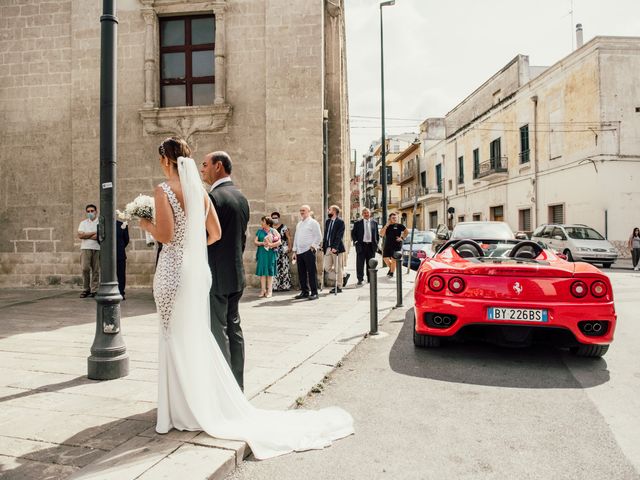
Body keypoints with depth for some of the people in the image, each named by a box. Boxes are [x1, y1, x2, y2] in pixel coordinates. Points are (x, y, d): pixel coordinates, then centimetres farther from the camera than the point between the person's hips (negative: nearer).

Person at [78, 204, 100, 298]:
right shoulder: (83, 223, 14)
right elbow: (80, 235, -1)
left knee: (96, 270, -1)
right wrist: (94, 233, -4)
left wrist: (86, 236, -4)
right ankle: (86, 289, 2)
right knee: (85, 268, -8)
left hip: (97, 248, -1)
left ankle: (94, 290, 4)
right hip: (85, 248, 1)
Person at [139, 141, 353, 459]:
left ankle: (185, 410, 17)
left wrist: (146, 225, 1)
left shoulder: (163, 190, -11)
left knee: (176, 338, 5)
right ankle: (207, 405, 25)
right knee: (198, 336, 15)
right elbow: (215, 233, 9)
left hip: (173, 270, -6)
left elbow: (166, 235, -18)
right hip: (198, 270, 6)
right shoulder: (200, 191, 7)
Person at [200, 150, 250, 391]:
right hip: (236, 274, 9)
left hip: (216, 276, -8)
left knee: (218, 332, 0)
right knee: (234, 328, 14)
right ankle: (237, 385, 23)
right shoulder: (241, 197, 11)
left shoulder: (212, 197, -15)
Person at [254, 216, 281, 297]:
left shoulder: (273, 231, 2)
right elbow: (255, 242, 4)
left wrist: (271, 244, -17)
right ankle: (263, 290, 9)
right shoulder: (259, 231, 9)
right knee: (262, 271, 1)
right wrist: (262, 243, -13)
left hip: (271, 253, -2)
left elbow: (279, 242, -3)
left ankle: (269, 290, 7)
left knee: (270, 272, 1)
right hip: (261, 253, 2)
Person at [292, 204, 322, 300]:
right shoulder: (299, 224, 20)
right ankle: (304, 292, 18)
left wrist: (313, 246, -13)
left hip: (308, 251, -7)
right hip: (299, 252, 7)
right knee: (301, 273, 9)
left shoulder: (313, 222, -1)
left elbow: (318, 237, -6)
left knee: (312, 272, -5)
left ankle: (314, 293, 0)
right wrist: (294, 251, 16)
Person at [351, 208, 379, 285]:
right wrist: (356, 241, -5)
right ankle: (360, 279, 5)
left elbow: (377, 233, 14)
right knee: (360, 264, -2)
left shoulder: (374, 223, 8)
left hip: (371, 246, 2)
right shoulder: (358, 223, 2)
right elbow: (353, 233, 6)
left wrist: (376, 242, 5)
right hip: (361, 245, -2)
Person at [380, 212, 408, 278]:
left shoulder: (399, 225, 0)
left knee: (393, 259, -2)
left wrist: (402, 238, -5)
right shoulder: (386, 226, 8)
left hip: (396, 245, -3)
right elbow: (381, 234, -5)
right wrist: (386, 225, -11)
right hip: (387, 245, 4)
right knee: (385, 258, 3)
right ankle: (390, 268, 30)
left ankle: (391, 272, 13)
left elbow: (407, 231, 5)